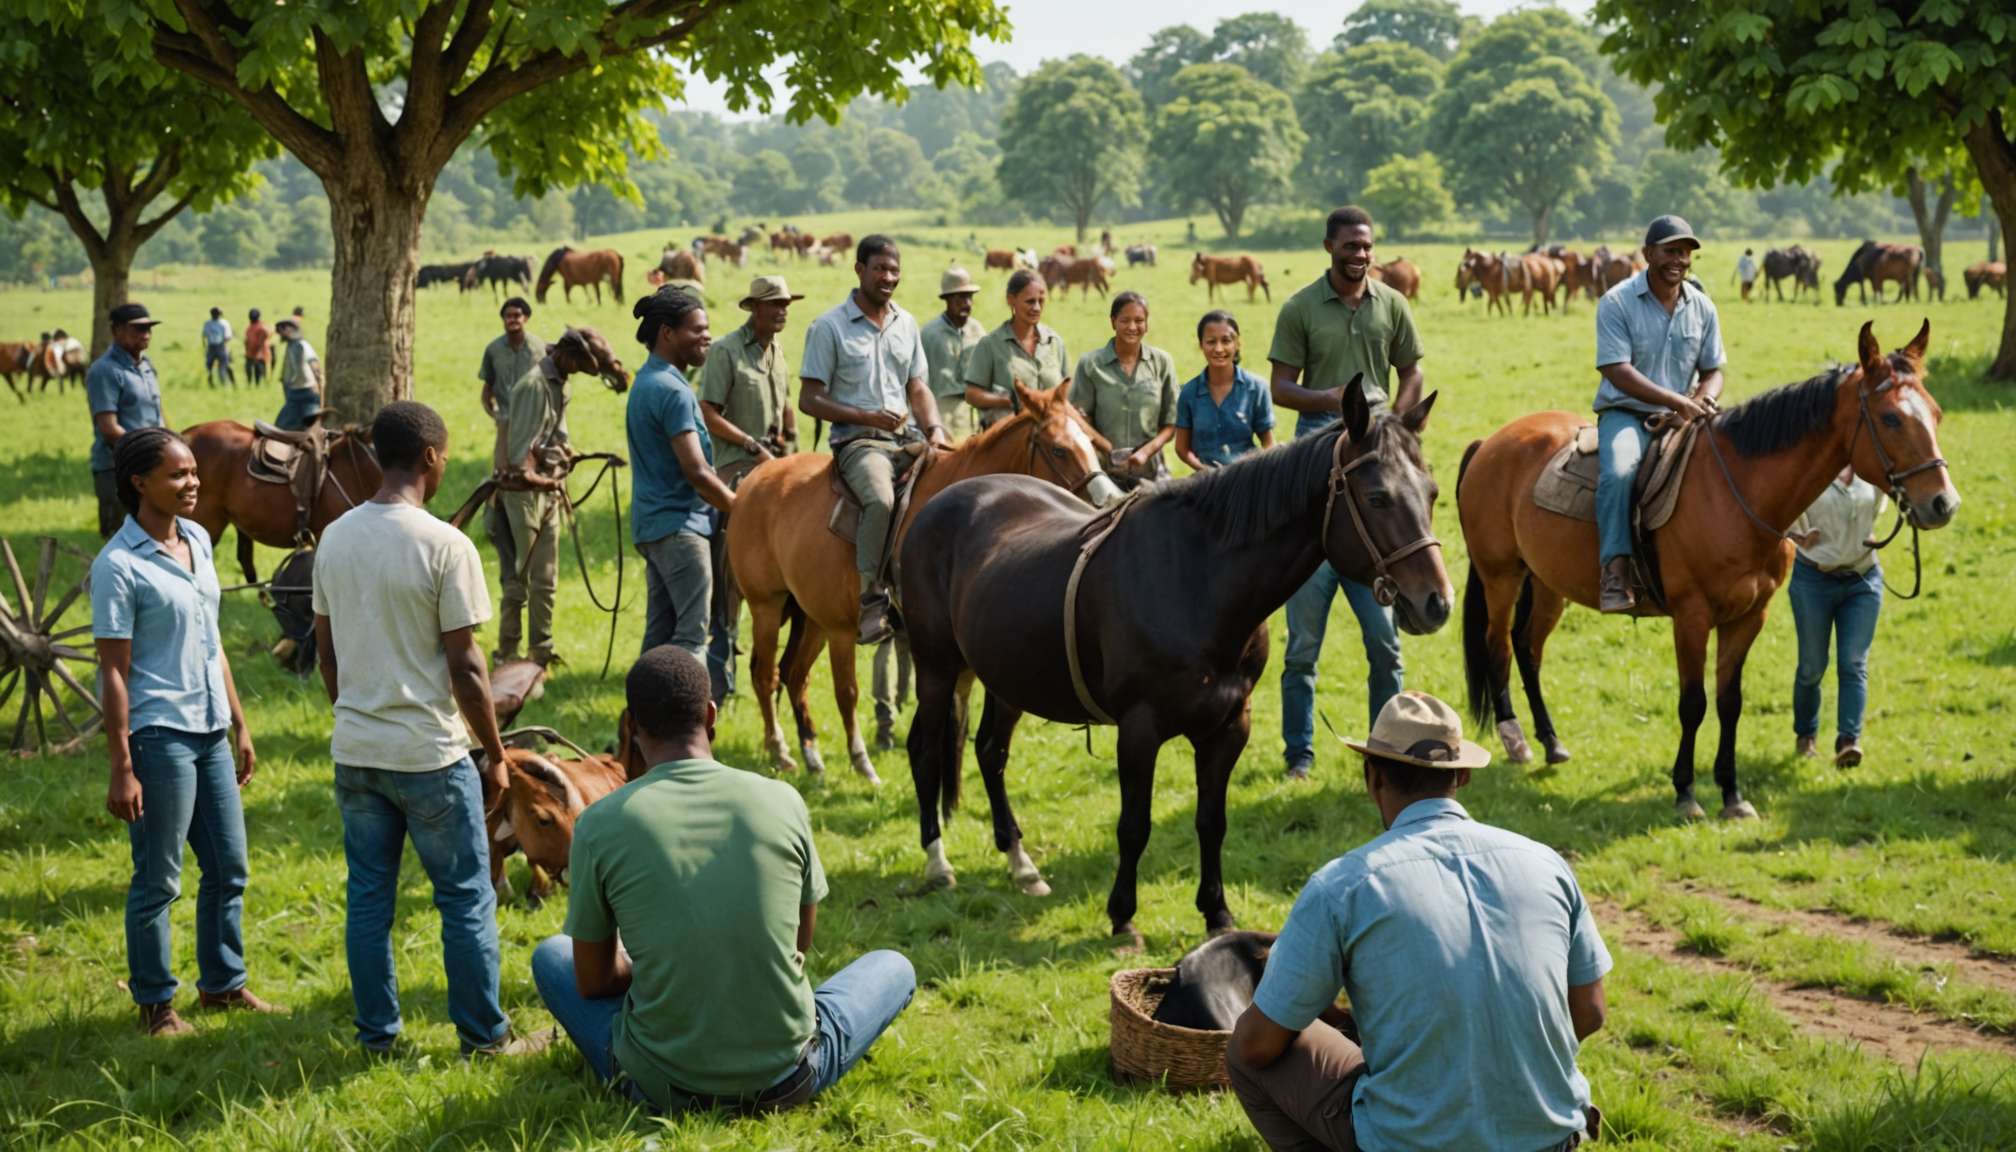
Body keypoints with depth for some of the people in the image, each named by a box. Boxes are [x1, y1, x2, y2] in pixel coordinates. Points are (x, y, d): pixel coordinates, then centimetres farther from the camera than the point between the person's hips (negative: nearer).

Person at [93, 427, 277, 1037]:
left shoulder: (197, 540, 8)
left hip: (209, 731, 7)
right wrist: (121, 769, -15)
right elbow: (114, 673, -14)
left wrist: (239, 724, 17)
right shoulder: (119, 566, -15)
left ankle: (222, 981, 30)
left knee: (229, 867, 14)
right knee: (158, 881, 4)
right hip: (158, 735, -7)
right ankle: (155, 1002, 18)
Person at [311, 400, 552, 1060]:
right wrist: (495, 753, -4)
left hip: (354, 752, 6)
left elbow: (326, 651, 10)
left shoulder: (335, 539, 2)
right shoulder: (445, 546, -16)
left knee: (368, 898, 14)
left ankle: (377, 1035, 22)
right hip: (430, 755, -6)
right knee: (466, 899, 8)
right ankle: (483, 1037, 16)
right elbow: (464, 665, -14)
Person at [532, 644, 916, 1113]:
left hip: (662, 1087, -1)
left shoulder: (599, 825, -10)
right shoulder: (783, 802, -6)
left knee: (551, 955, 26)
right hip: (787, 1081, 1)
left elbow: (593, 982, 2)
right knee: (894, 967, 28)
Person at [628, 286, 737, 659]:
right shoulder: (673, 391, -17)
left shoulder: (645, 381, 15)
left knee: (660, 631, 13)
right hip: (679, 525, -10)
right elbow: (696, 472, -21)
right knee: (691, 632, -12)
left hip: (651, 525, 10)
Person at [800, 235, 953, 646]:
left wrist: (934, 429, -2)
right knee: (880, 499, -36)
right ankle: (871, 600, -30)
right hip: (858, 441, -6)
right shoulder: (829, 326, -1)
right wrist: (868, 416, -16)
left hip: (908, 439, 6)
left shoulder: (906, 323, 15)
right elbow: (809, 399, -4)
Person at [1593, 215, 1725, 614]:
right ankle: (1616, 569, -33)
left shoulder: (1702, 308, 7)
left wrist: (1702, 402, -12)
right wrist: (1676, 400, -22)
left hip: (1682, 417, 5)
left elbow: (1713, 370, 12)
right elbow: (1617, 370, -15)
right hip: (1625, 412, -5)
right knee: (1619, 470, -35)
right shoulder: (1616, 303, -8)